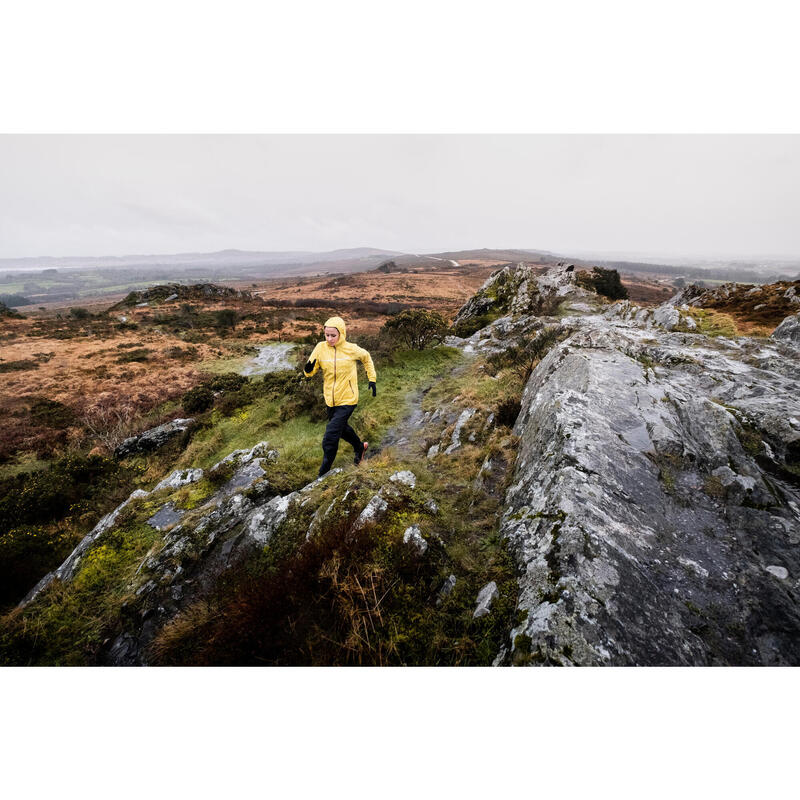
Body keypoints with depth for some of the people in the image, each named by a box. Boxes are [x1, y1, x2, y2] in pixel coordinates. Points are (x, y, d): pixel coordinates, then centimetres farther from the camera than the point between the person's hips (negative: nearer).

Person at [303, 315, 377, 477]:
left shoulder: (351, 349, -13)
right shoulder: (321, 348, -8)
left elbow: (366, 357, 7)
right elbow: (310, 372, -7)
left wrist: (372, 379, 5)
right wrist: (308, 369, -31)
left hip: (347, 400, -5)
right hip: (330, 400, 5)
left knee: (330, 438, -9)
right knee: (342, 428, 26)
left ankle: (324, 472, 9)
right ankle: (360, 447, 54)